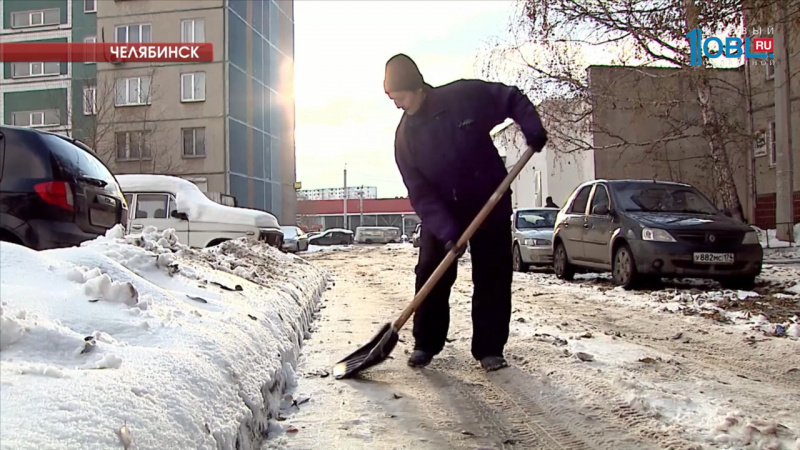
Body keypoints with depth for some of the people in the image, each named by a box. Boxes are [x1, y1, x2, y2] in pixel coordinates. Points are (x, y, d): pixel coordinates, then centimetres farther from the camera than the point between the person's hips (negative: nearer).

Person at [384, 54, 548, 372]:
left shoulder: (467, 96, -14)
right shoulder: (405, 136, -8)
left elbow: (512, 100, 1)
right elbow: (420, 194, -13)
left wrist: (532, 129, -16)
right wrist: (446, 231, -24)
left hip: (490, 202, -1)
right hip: (440, 213, 2)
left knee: (493, 277, 0)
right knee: (431, 274, -1)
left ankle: (489, 348, 11)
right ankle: (426, 343, 15)